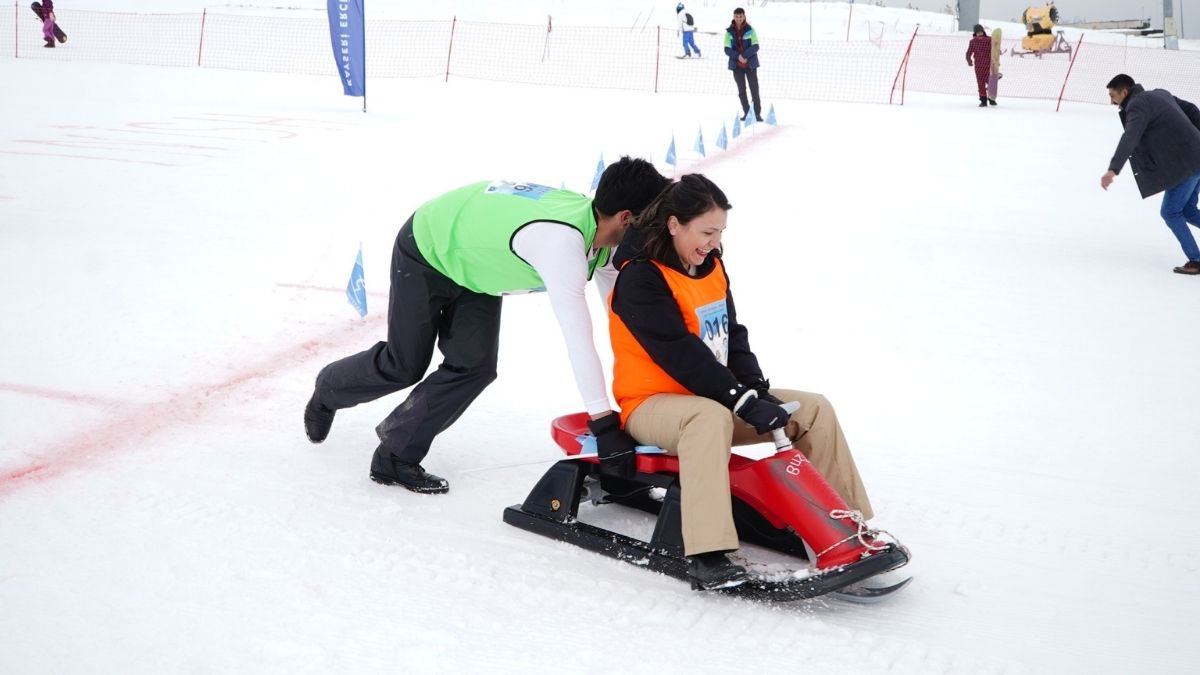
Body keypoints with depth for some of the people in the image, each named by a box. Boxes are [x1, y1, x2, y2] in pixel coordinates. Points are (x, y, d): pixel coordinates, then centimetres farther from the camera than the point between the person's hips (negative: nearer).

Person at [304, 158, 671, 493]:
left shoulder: (600, 229, -17)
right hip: (426, 252, -7)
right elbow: (578, 338, -45)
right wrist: (605, 424, -44)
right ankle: (327, 391, 37)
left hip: (475, 264, 7)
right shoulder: (561, 240, -42)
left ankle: (396, 455, 10)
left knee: (474, 367, -4)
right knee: (404, 366, 6)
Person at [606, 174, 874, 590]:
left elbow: (733, 334, 9)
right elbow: (678, 354, -25)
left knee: (815, 409, -4)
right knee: (711, 417, -42)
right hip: (651, 404, -8)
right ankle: (707, 554, -48)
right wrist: (743, 401, -29)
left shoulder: (710, 266, 9)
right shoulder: (640, 278, -17)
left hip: (715, 397, 8)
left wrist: (757, 390, -9)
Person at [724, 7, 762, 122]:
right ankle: (746, 111, 23)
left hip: (750, 64, -1)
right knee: (741, 90, 10)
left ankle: (758, 113, 5)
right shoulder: (729, 31, -3)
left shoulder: (750, 30, -6)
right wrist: (738, 56, -19)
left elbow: (755, 46, -9)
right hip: (737, 65, 1)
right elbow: (727, 49, -5)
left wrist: (744, 55, -21)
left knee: (754, 89, -1)